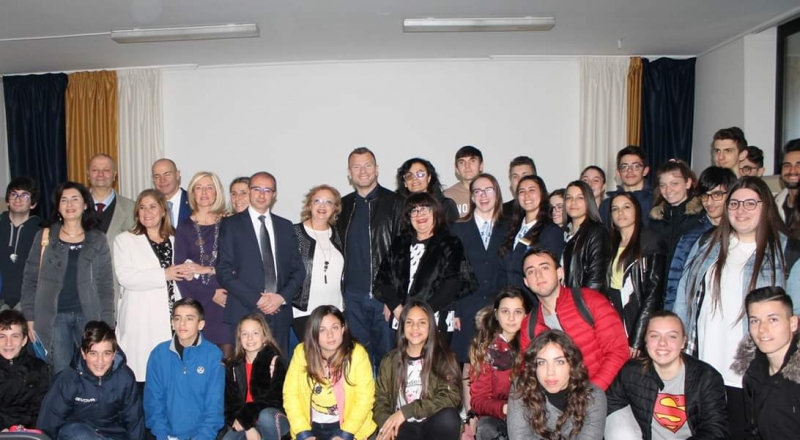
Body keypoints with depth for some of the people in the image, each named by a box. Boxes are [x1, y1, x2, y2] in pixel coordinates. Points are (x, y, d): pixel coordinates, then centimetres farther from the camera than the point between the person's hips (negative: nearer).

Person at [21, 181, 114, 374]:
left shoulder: (98, 240, 5)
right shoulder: (44, 237, 5)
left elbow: (106, 284, 3)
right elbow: (30, 280, 5)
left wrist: (106, 323, -3)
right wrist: (30, 318, -2)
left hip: (89, 315, 0)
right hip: (54, 317, 0)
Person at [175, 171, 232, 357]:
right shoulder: (185, 227, 7)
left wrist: (208, 270, -5)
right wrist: (211, 294, -5)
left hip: (226, 300, -1)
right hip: (196, 302, 1)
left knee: (226, 355, -3)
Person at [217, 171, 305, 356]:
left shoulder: (286, 226, 14)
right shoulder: (231, 225, 4)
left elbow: (298, 269, 13)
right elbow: (224, 271, -3)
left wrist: (282, 297, -5)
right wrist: (255, 299, -11)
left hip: (279, 313, 3)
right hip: (244, 312, -3)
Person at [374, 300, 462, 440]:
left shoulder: (443, 357, 0)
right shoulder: (389, 361, 8)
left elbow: (450, 397, -12)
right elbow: (380, 401, 5)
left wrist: (406, 411, -19)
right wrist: (387, 424, -18)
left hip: (432, 425, 0)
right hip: (403, 427, 0)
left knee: (448, 417, -33)